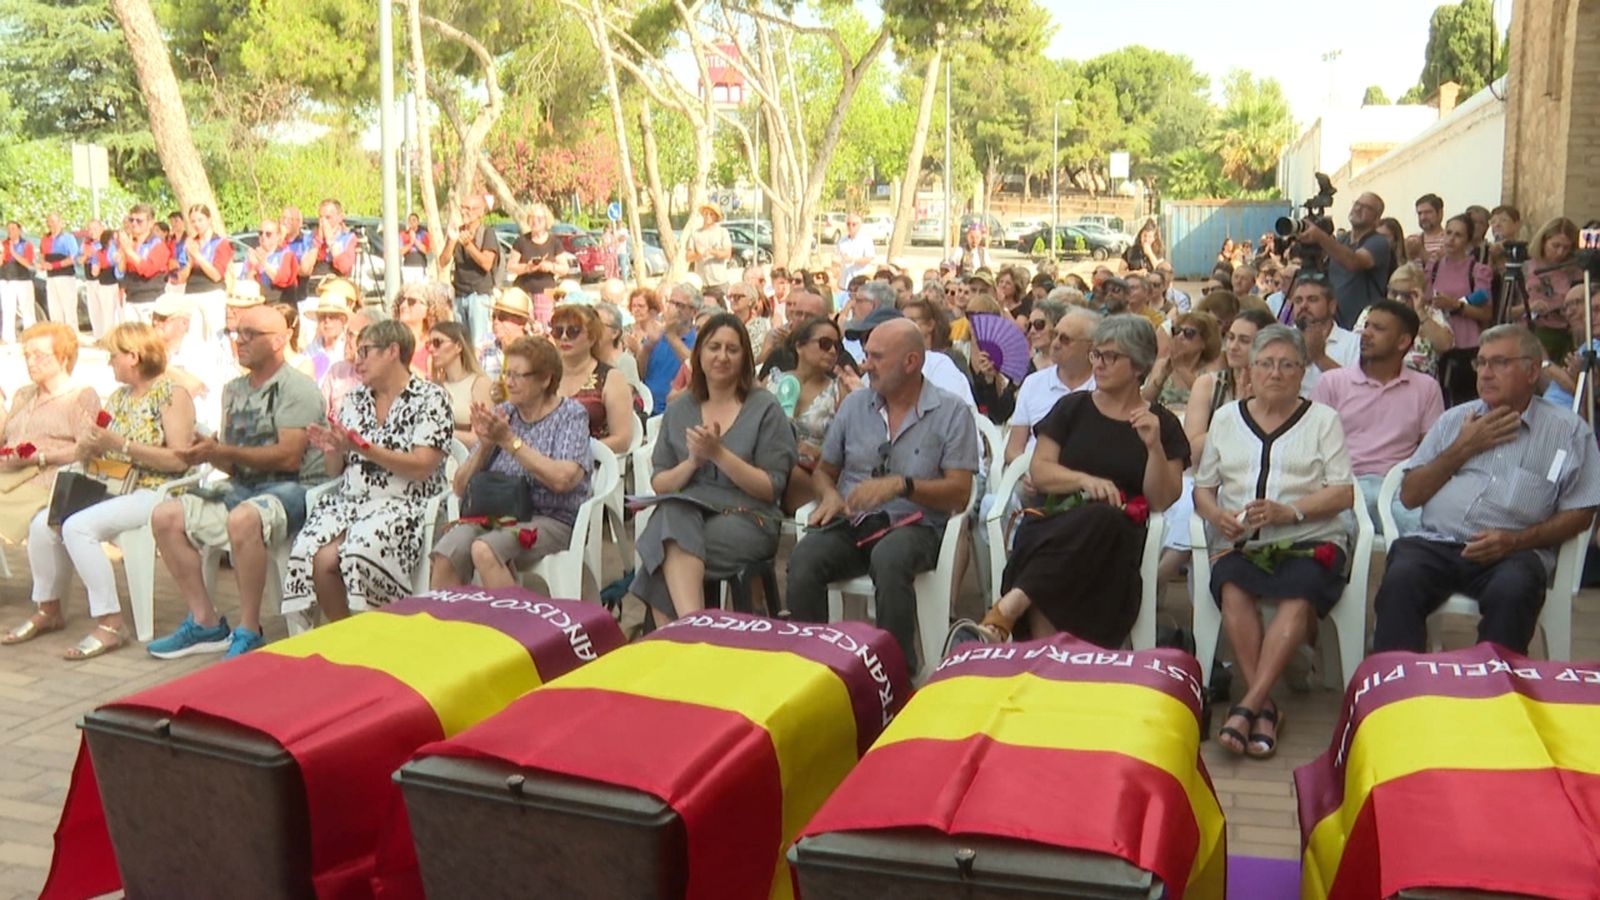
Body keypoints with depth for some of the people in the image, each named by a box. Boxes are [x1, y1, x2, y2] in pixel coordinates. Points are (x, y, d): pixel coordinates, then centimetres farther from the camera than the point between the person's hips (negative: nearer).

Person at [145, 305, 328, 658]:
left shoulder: (296, 387, -6)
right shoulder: (234, 389, 19)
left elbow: (289, 457, -18)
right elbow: (233, 465, 16)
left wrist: (222, 451, -17)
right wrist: (208, 454, -6)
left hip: (294, 488, -9)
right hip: (244, 488, 9)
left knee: (243, 519, -37)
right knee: (166, 516, -5)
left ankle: (249, 633, -23)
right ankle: (206, 623, -1)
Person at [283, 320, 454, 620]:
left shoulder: (430, 399, 0)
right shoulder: (355, 400, 17)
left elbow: (421, 468, -12)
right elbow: (335, 471, 18)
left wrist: (363, 448, -17)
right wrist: (333, 451, -5)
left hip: (401, 505, -5)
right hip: (349, 501, 5)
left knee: (360, 551, -33)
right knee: (317, 556, -25)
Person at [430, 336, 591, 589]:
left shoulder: (570, 415, 1)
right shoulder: (501, 413, 13)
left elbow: (562, 479, -18)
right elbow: (461, 487, 10)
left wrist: (509, 440, -15)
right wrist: (485, 446, -7)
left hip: (549, 518, -4)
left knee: (484, 551, -31)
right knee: (445, 556, -25)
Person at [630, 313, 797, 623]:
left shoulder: (765, 408, 4)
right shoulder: (678, 410, 16)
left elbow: (771, 488, -2)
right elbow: (658, 483, 13)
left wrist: (718, 454, -13)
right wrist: (692, 463, -7)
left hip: (745, 519, -3)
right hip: (684, 513, 3)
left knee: (668, 551, -33)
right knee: (673, 516, -35)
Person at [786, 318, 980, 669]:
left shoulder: (951, 412, 2)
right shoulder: (855, 404, 15)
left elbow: (959, 494, -5)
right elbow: (823, 471, 22)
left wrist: (902, 485, -20)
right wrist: (830, 495, -2)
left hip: (913, 525, -3)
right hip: (851, 523, 3)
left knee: (888, 558, -39)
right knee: (804, 559, -29)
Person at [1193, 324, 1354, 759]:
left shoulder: (1323, 419, 12)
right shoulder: (1226, 418, 20)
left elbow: (1343, 493, 2)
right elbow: (1203, 487, 17)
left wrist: (1289, 511, -15)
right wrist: (1217, 514, -7)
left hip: (1310, 542, -1)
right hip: (1242, 543, 2)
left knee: (1300, 595, -34)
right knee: (1231, 587, -32)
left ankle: (1248, 706, -34)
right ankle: (1266, 708, -29)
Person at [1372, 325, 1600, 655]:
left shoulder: (1569, 430, 13)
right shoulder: (1455, 419, 23)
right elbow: (1410, 495, 16)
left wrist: (1515, 540, -9)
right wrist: (1463, 449, 6)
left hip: (1512, 553, -2)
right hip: (1436, 544, 2)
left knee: (1511, 592, -36)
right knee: (1400, 580, -30)